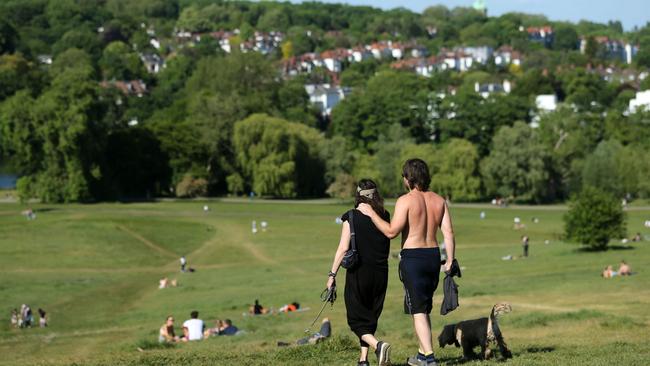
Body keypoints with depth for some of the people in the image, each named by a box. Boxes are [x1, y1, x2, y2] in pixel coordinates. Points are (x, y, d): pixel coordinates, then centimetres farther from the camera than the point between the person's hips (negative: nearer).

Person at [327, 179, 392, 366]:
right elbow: (387, 248, 10)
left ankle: (378, 345, -21)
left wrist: (332, 274, -8)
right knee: (371, 317, 16)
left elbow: (343, 248, -12)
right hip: (381, 273, 4)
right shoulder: (385, 216, 3)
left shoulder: (352, 217, -10)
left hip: (358, 273, -4)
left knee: (357, 319, 3)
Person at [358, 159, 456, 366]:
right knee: (425, 309, 20)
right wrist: (450, 262, 5)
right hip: (433, 255, 6)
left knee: (418, 310, -3)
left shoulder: (405, 201, -11)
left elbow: (391, 232, -17)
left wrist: (371, 213, -8)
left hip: (412, 257, -6)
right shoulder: (439, 201, 6)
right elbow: (448, 233, 2)